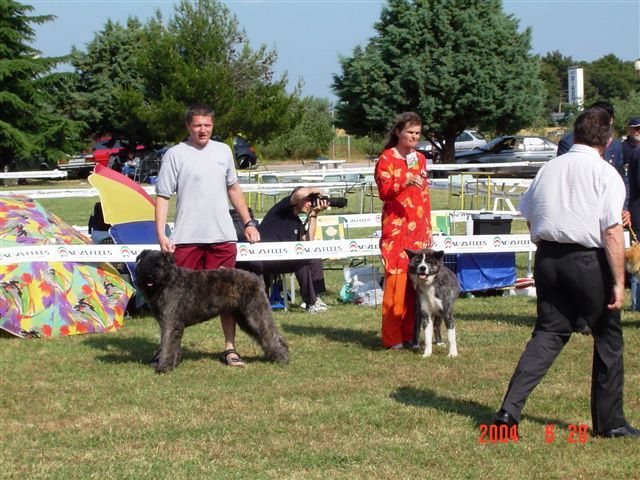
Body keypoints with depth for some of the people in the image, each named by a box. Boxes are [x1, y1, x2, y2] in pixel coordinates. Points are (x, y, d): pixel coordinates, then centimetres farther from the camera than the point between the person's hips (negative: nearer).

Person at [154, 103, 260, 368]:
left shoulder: (223, 151, 11)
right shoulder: (175, 155, -3)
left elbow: (233, 189, 21)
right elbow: (162, 197, -4)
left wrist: (248, 222, 16)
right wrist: (160, 234, -14)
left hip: (222, 236, 4)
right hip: (187, 238, -4)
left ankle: (230, 348, 11)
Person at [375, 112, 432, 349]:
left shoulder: (420, 159, 17)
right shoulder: (387, 158, -2)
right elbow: (384, 192, -12)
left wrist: (428, 228, 18)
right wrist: (405, 184, -29)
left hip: (418, 228, 6)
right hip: (396, 227, -6)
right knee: (396, 280, -10)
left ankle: (409, 334, 8)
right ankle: (392, 337, -5)